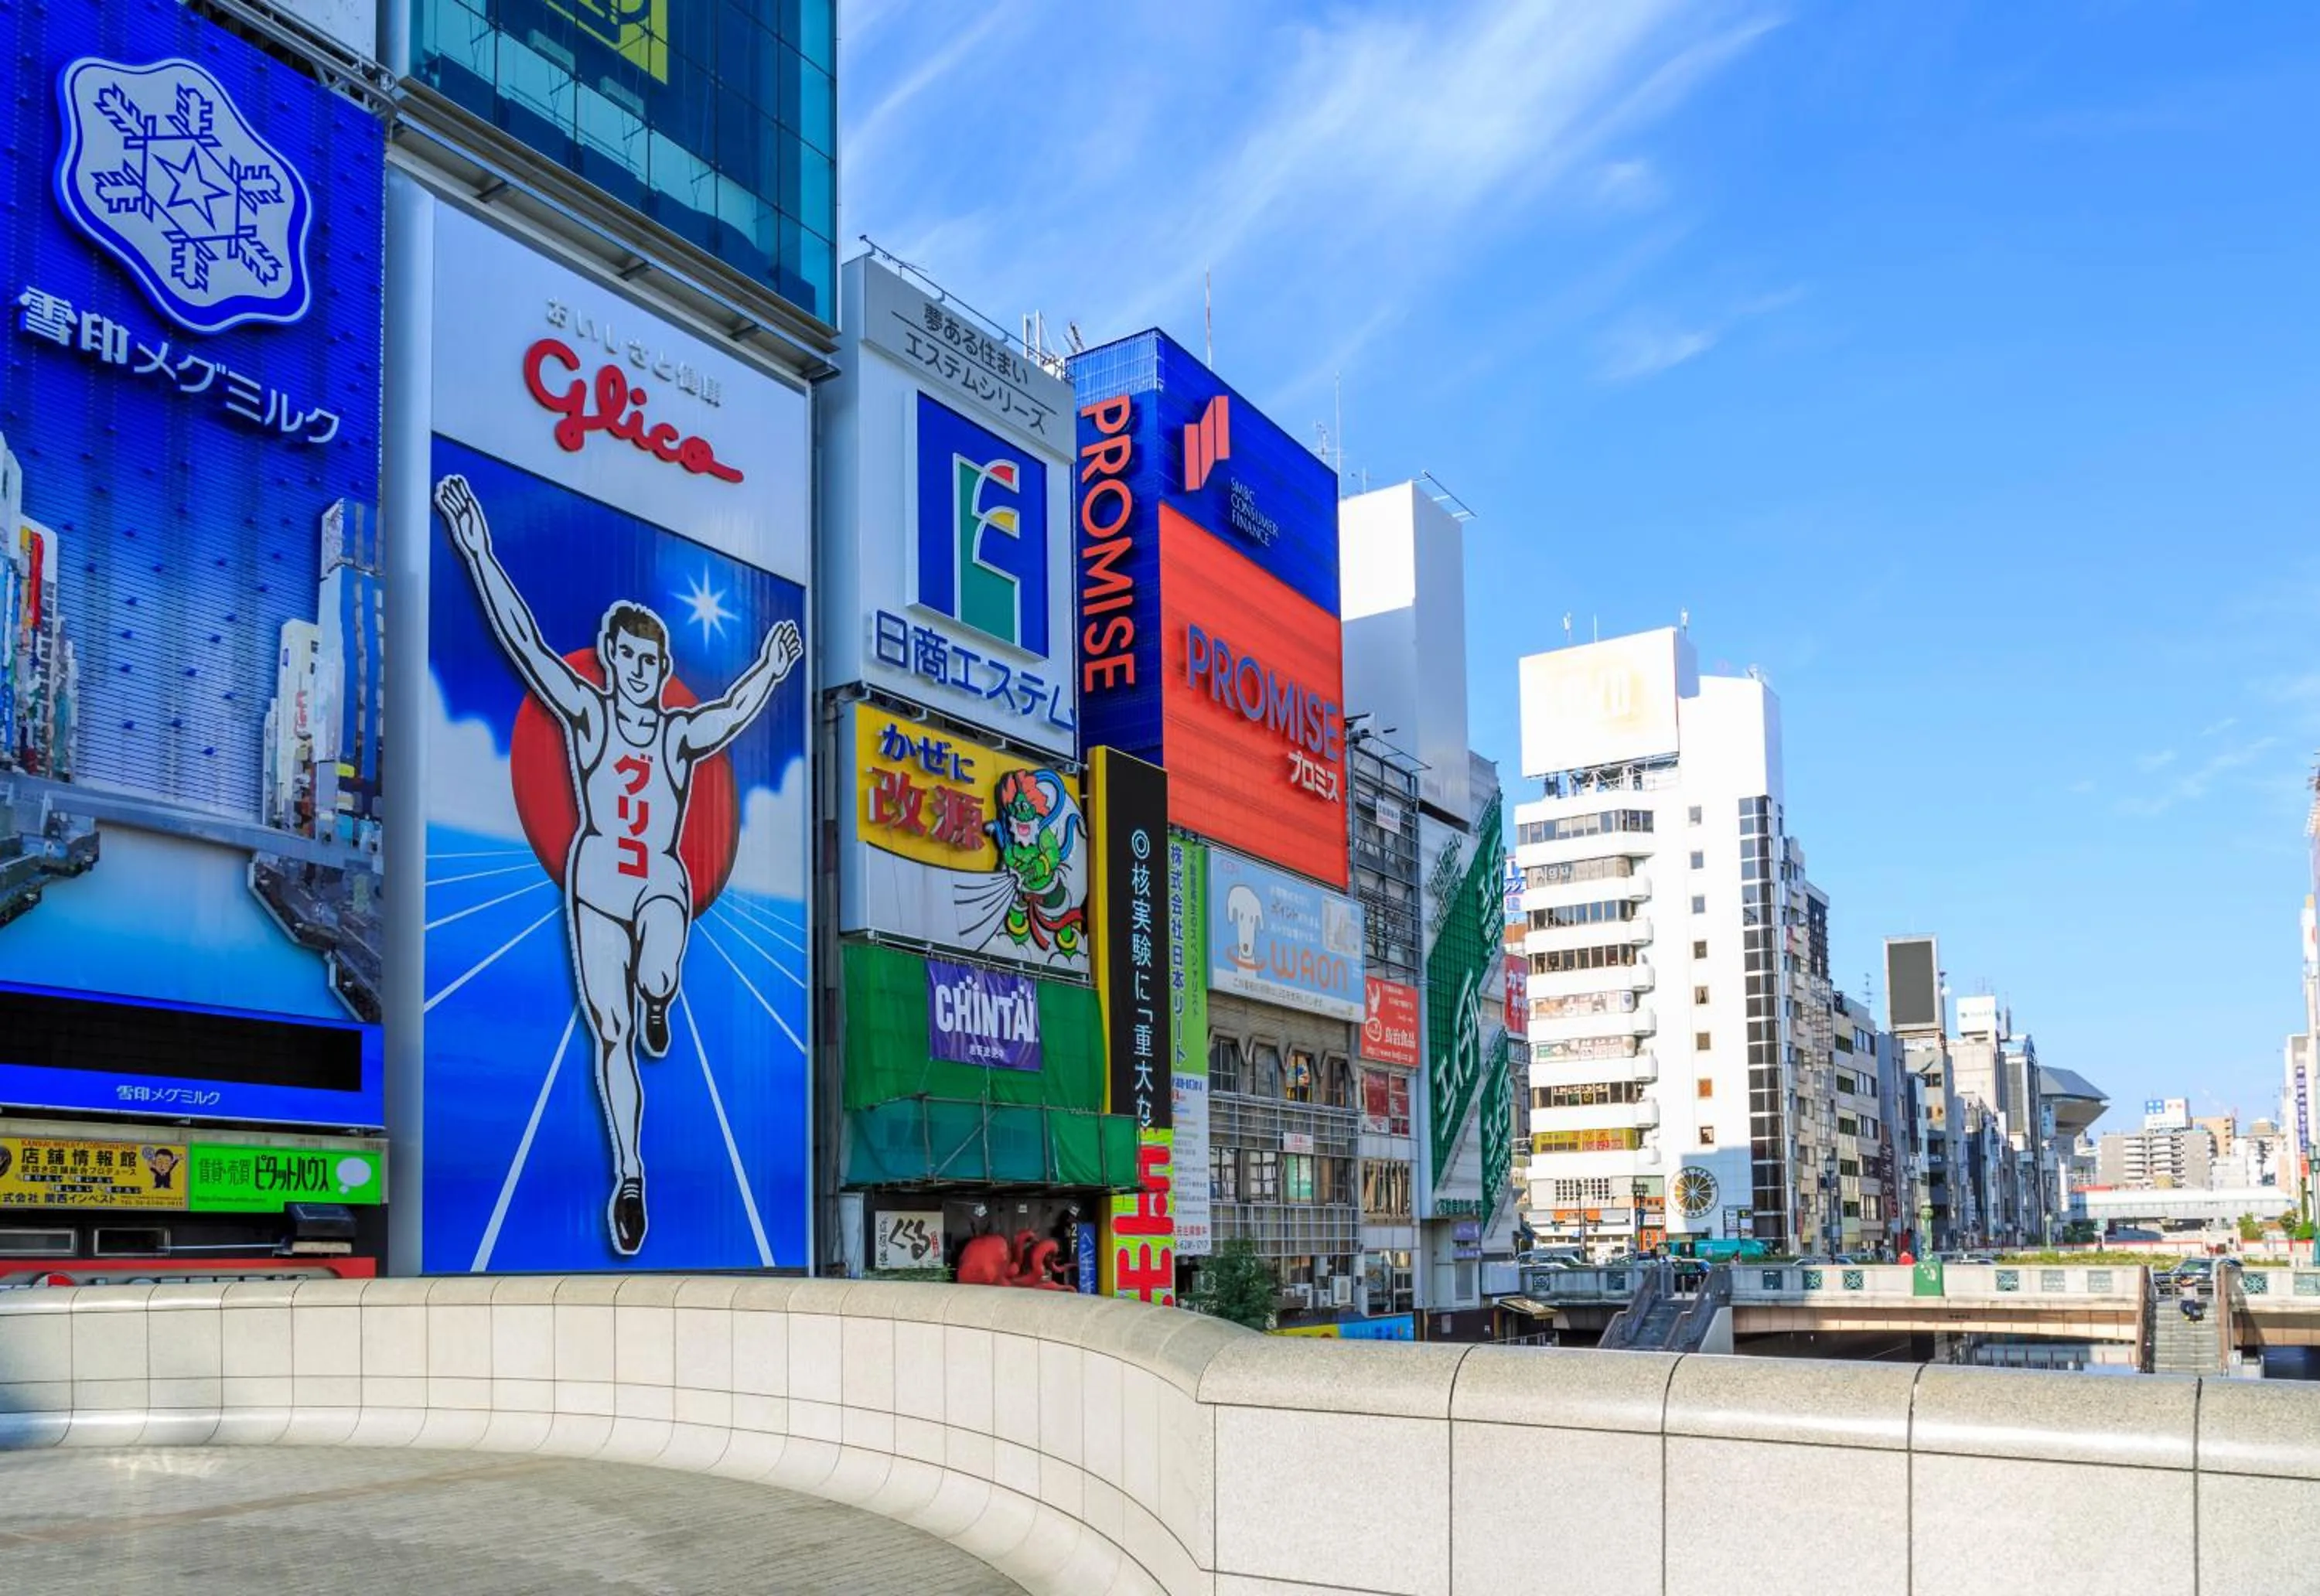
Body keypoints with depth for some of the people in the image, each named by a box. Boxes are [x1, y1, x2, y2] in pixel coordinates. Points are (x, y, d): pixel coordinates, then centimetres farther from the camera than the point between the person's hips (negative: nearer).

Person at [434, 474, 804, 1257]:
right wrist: (477, 552, -14)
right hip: (595, 884, 1)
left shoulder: (682, 734, 3)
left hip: (663, 883, 0)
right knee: (610, 1033, 0)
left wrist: (771, 671, -22)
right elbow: (524, 641, -8)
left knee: (655, 983, -31)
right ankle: (629, 1177, 11)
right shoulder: (586, 715, -2)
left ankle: (657, 1005, 9)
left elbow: (735, 711, -9)